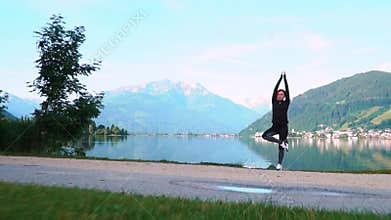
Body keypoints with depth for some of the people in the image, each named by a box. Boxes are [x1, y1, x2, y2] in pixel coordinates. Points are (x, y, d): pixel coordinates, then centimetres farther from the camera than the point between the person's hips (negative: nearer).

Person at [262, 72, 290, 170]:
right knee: (265, 135, -23)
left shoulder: (286, 103, 1)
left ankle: (280, 163, 9)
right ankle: (283, 143, -9)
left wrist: (285, 78, -1)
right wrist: (280, 78, 3)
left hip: (283, 126, -2)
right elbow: (275, 89, 2)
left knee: (281, 147, 0)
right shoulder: (274, 102, 5)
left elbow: (287, 90, -3)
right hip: (275, 126, 2)